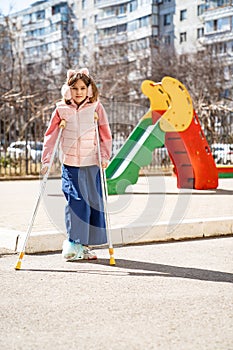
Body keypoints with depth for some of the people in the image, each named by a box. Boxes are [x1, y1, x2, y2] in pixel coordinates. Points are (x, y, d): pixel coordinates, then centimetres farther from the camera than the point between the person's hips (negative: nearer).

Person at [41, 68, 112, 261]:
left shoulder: (96, 107, 3)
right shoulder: (61, 109, 3)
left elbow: (106, 134, 6)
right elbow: (50, 135, 5)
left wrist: (105, 156, -4)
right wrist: (46, 160, 0)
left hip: (92, 164, 1)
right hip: (70, 165, -1)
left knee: (94, 202, 3)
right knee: (75, 202, -10)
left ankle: (86, 245, 15)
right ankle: (74, 243, -1)